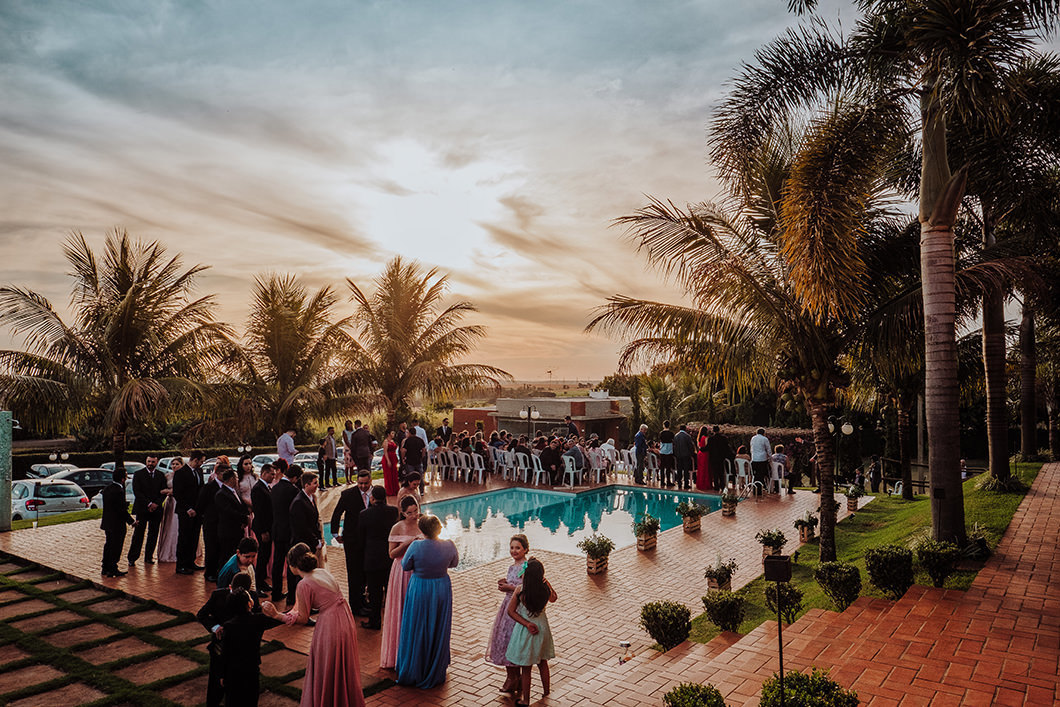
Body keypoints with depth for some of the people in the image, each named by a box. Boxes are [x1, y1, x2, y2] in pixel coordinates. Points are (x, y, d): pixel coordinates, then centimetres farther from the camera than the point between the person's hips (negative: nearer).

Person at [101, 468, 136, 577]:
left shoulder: (107, 488, 4)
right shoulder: (118, 491, -24)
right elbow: (122, 510, -21)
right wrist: (132, 521, -10)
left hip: (107, 522, 9)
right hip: (117, 525, -9)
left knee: (108, 545, 19)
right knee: (116, 547, 4)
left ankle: (106, 568, 29)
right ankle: (112, 569, 12)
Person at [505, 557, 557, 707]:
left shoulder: (520, 591, -23)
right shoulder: (546, 588, -17)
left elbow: (511, 611, -15)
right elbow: (553, 598, 7)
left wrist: (527, 624, -13)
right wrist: (547, 583, 8)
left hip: (526, 631, -3)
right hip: (542, 628, 3)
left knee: (526, 668, 12)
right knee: (543, 663, 24)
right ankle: (546, 691, 42)